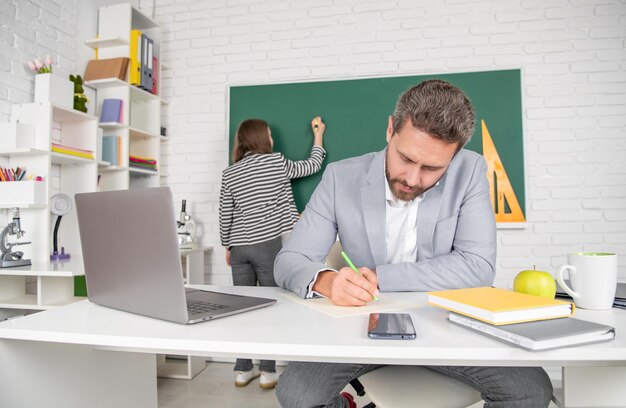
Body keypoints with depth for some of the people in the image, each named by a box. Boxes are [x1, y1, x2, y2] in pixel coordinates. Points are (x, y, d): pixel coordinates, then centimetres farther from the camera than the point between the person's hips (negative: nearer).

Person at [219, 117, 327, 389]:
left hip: (239, 248, 4)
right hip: (267, 245, -4)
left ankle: (243, 371, 18)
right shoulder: (276, 162, -1)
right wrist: (318, 136, 28)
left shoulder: (229, 173, 7)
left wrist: (227, 246, 20)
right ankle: (268, 372, 11)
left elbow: (225, 216, 8)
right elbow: (312, 166, 13)